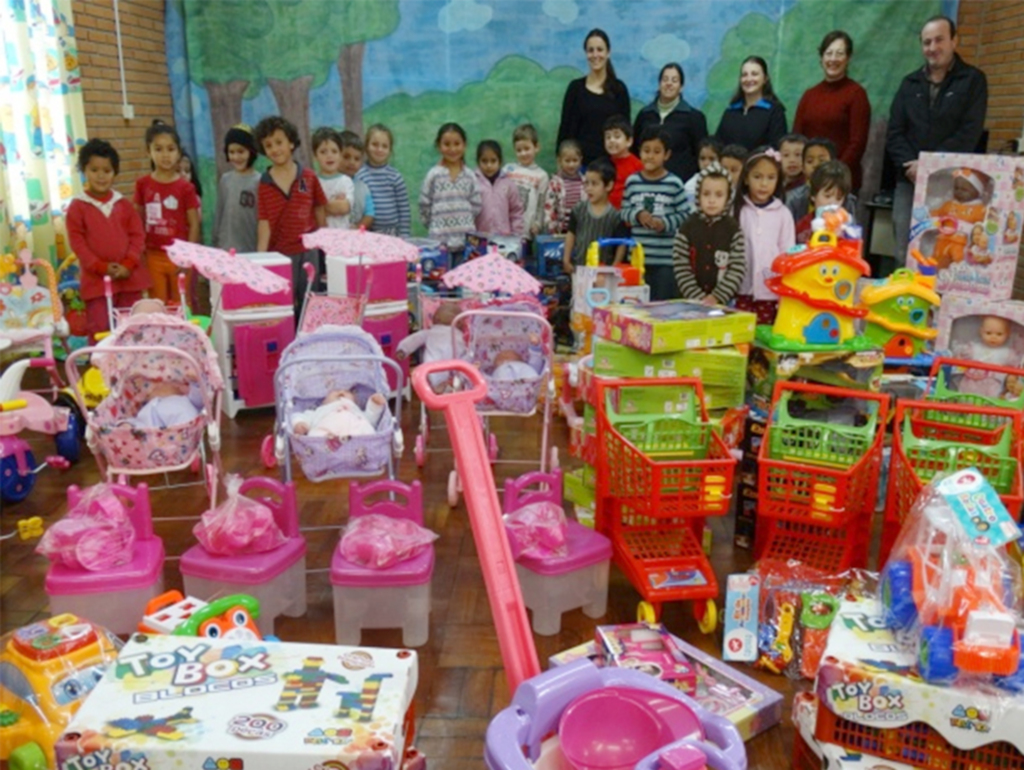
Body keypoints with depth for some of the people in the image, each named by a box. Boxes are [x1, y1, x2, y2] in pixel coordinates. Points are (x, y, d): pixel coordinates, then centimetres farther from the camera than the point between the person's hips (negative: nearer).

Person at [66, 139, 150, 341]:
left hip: (129, 276, 3)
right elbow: (77, 242, -5)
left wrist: (128, 265, -10)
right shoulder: (77, 207, -2)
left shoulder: (124, 204, 6)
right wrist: (101, 267, -14)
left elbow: (137, 236, 3)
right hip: (96, 278, -2)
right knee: (99, 329, 0)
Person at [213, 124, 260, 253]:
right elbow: (219, 213, 12)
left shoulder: (258, 181, -6)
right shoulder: (225, 179, 7)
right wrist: (216, 242, 12)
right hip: (226, 248, 4)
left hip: (252, 249, -4)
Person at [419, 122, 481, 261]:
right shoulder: (434, 175, -3)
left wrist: (464, 223, 6)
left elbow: (476, 204, 9)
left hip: (467, 239, 3)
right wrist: (436, 225, 6)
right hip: (440, 240, -2)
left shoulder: (469, 176, 5)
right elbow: (425, 205, 1)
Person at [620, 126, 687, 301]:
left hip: (666, 259, -3)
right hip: (638, 256, 3)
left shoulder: (674, 183, -5)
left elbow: (684, 214, -3)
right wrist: (638, 215, -11)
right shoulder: (632, 181, 4)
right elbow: (624, 212, 8)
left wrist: (665, 223, -18)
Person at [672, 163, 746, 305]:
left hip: (724, 302, 0)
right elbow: (681, 268, -6)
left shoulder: (733, 229, -2)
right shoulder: (687, 228, -1)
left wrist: (717, 297, -17)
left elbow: (738, 269, -8)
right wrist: (698, 298, -15)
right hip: (691, 301, 0)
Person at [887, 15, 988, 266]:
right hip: (909, 182, 4)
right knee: (904, 255, 3)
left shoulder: (973, 80, 4)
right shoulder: (910, 83, 16)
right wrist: (910, 166, -11)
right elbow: (894, 133, 7)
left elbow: (969, 134, -6)